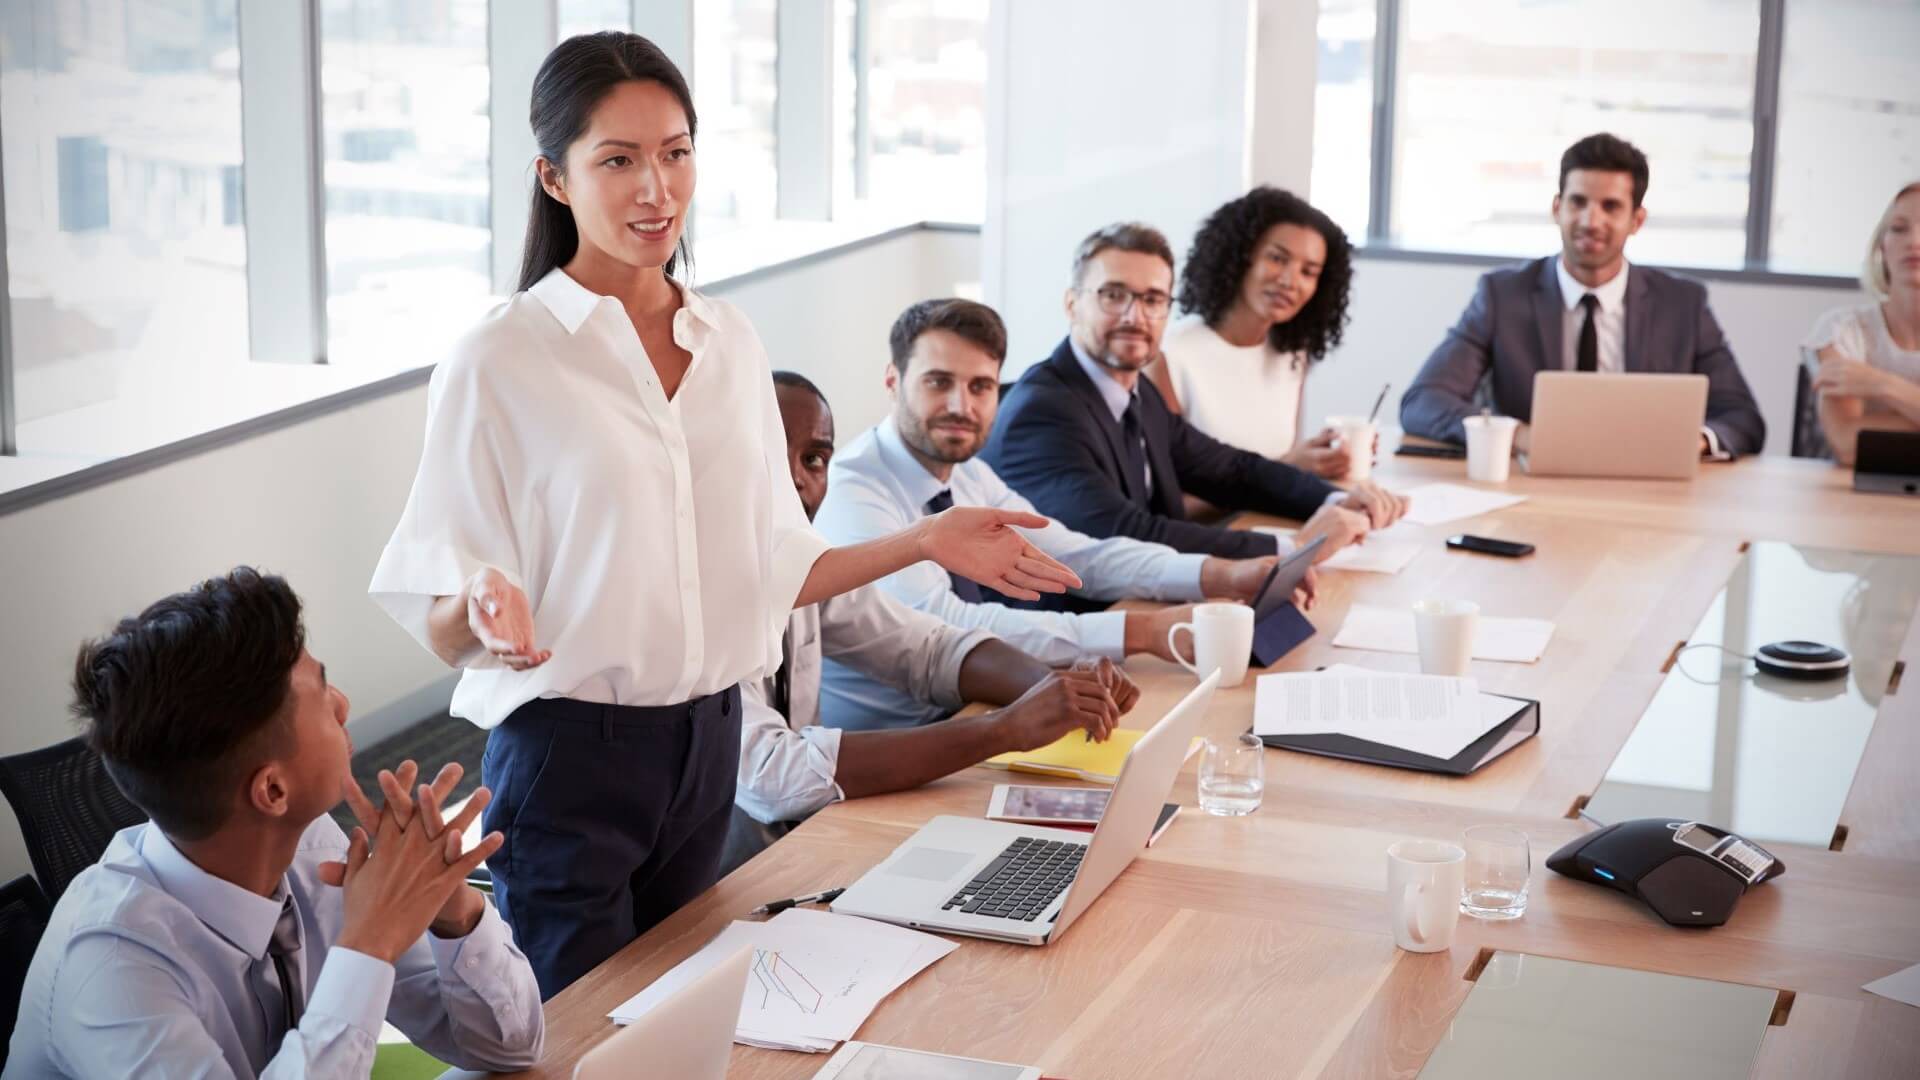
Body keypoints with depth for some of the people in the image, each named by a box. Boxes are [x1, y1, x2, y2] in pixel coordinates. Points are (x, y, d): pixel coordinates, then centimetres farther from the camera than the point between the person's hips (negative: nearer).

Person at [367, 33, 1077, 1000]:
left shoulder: (731, 347, 6)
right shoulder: (498, 362, -11)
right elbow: (441, 628, -11)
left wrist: (925, 542, 5)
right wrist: (484, 605, -32)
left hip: (707, 740, 5)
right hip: (569, 750, -5)